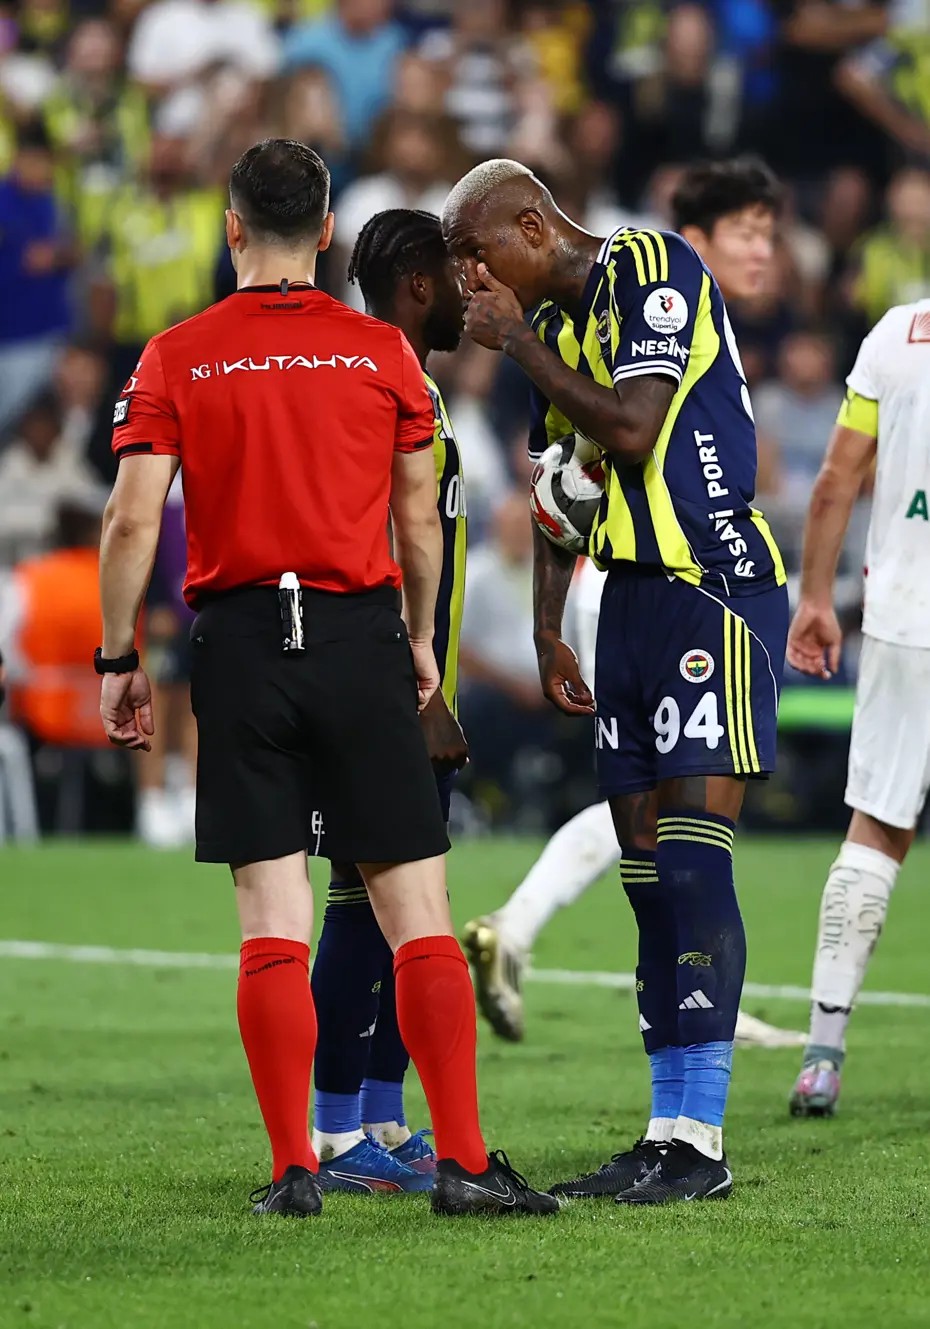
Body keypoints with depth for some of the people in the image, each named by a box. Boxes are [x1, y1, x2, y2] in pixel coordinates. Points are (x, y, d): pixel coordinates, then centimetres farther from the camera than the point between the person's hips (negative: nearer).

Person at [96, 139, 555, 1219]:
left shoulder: (175, 359, 1)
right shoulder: (383, 352, 3)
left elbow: (131, 523, -3)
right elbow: (420, 522, 7)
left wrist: (118, 660, 5)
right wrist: (422, 641, 20)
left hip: (238, 642, 0)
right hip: (360, 637, 0)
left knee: (271, 919, 1)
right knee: (416, 910, 0)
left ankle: (293, 1169, -1)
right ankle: (462, 1161, -5)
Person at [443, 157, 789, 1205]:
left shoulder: (652, 269, -10)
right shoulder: (553, 320, 16)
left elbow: (633, 432, -20)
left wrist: (518, 344, -10)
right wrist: (548, 633, 18)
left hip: (715, 585, -9)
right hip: (632, 601, 9)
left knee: (691, 859, -14)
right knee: (647, 870, 6)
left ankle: (700, 1140, -15)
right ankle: (668, 1136, 9)